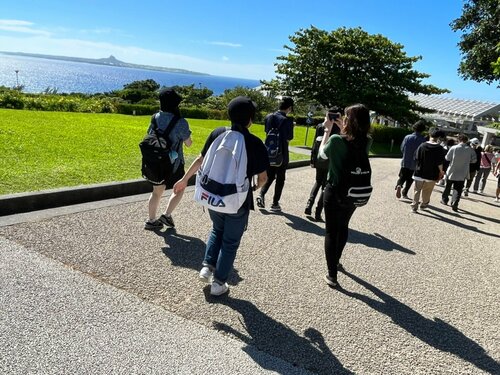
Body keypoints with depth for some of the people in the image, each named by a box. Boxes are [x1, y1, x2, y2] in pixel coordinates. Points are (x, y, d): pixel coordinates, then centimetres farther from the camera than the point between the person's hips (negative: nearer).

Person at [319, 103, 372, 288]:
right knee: (343, 227, 25)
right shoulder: (367, 142, -8)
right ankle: (336, 261, 45)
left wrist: (327, 130, 4)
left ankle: (332, 275, 8)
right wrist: (342, 129, 9)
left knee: (331, 231, 7)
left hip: (334, 191, -4)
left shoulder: (336, 140, -21)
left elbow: (322, 153, -2)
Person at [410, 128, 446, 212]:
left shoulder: (422, 145, -6)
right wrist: (441, 171, 6)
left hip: (419, 173, 1)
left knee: (417, 190, 11)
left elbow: (416, 158, -3)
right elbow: (440, 163, -11)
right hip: (432, 175, -1)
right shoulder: (440, 148, -11)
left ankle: (414, 206, 9)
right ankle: (424, 204, 31)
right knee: (427, 191, 17)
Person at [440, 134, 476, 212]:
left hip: (451, 172, 0)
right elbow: (474, 160, -1)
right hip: (462, 173, 0)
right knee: (458, 189, 3)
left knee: (448, 186, 18)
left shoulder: (454, 148, -13)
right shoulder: (470, 150, -9)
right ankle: (454, 203, -11)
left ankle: (444, 200, 32)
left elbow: (447, 158, -5)